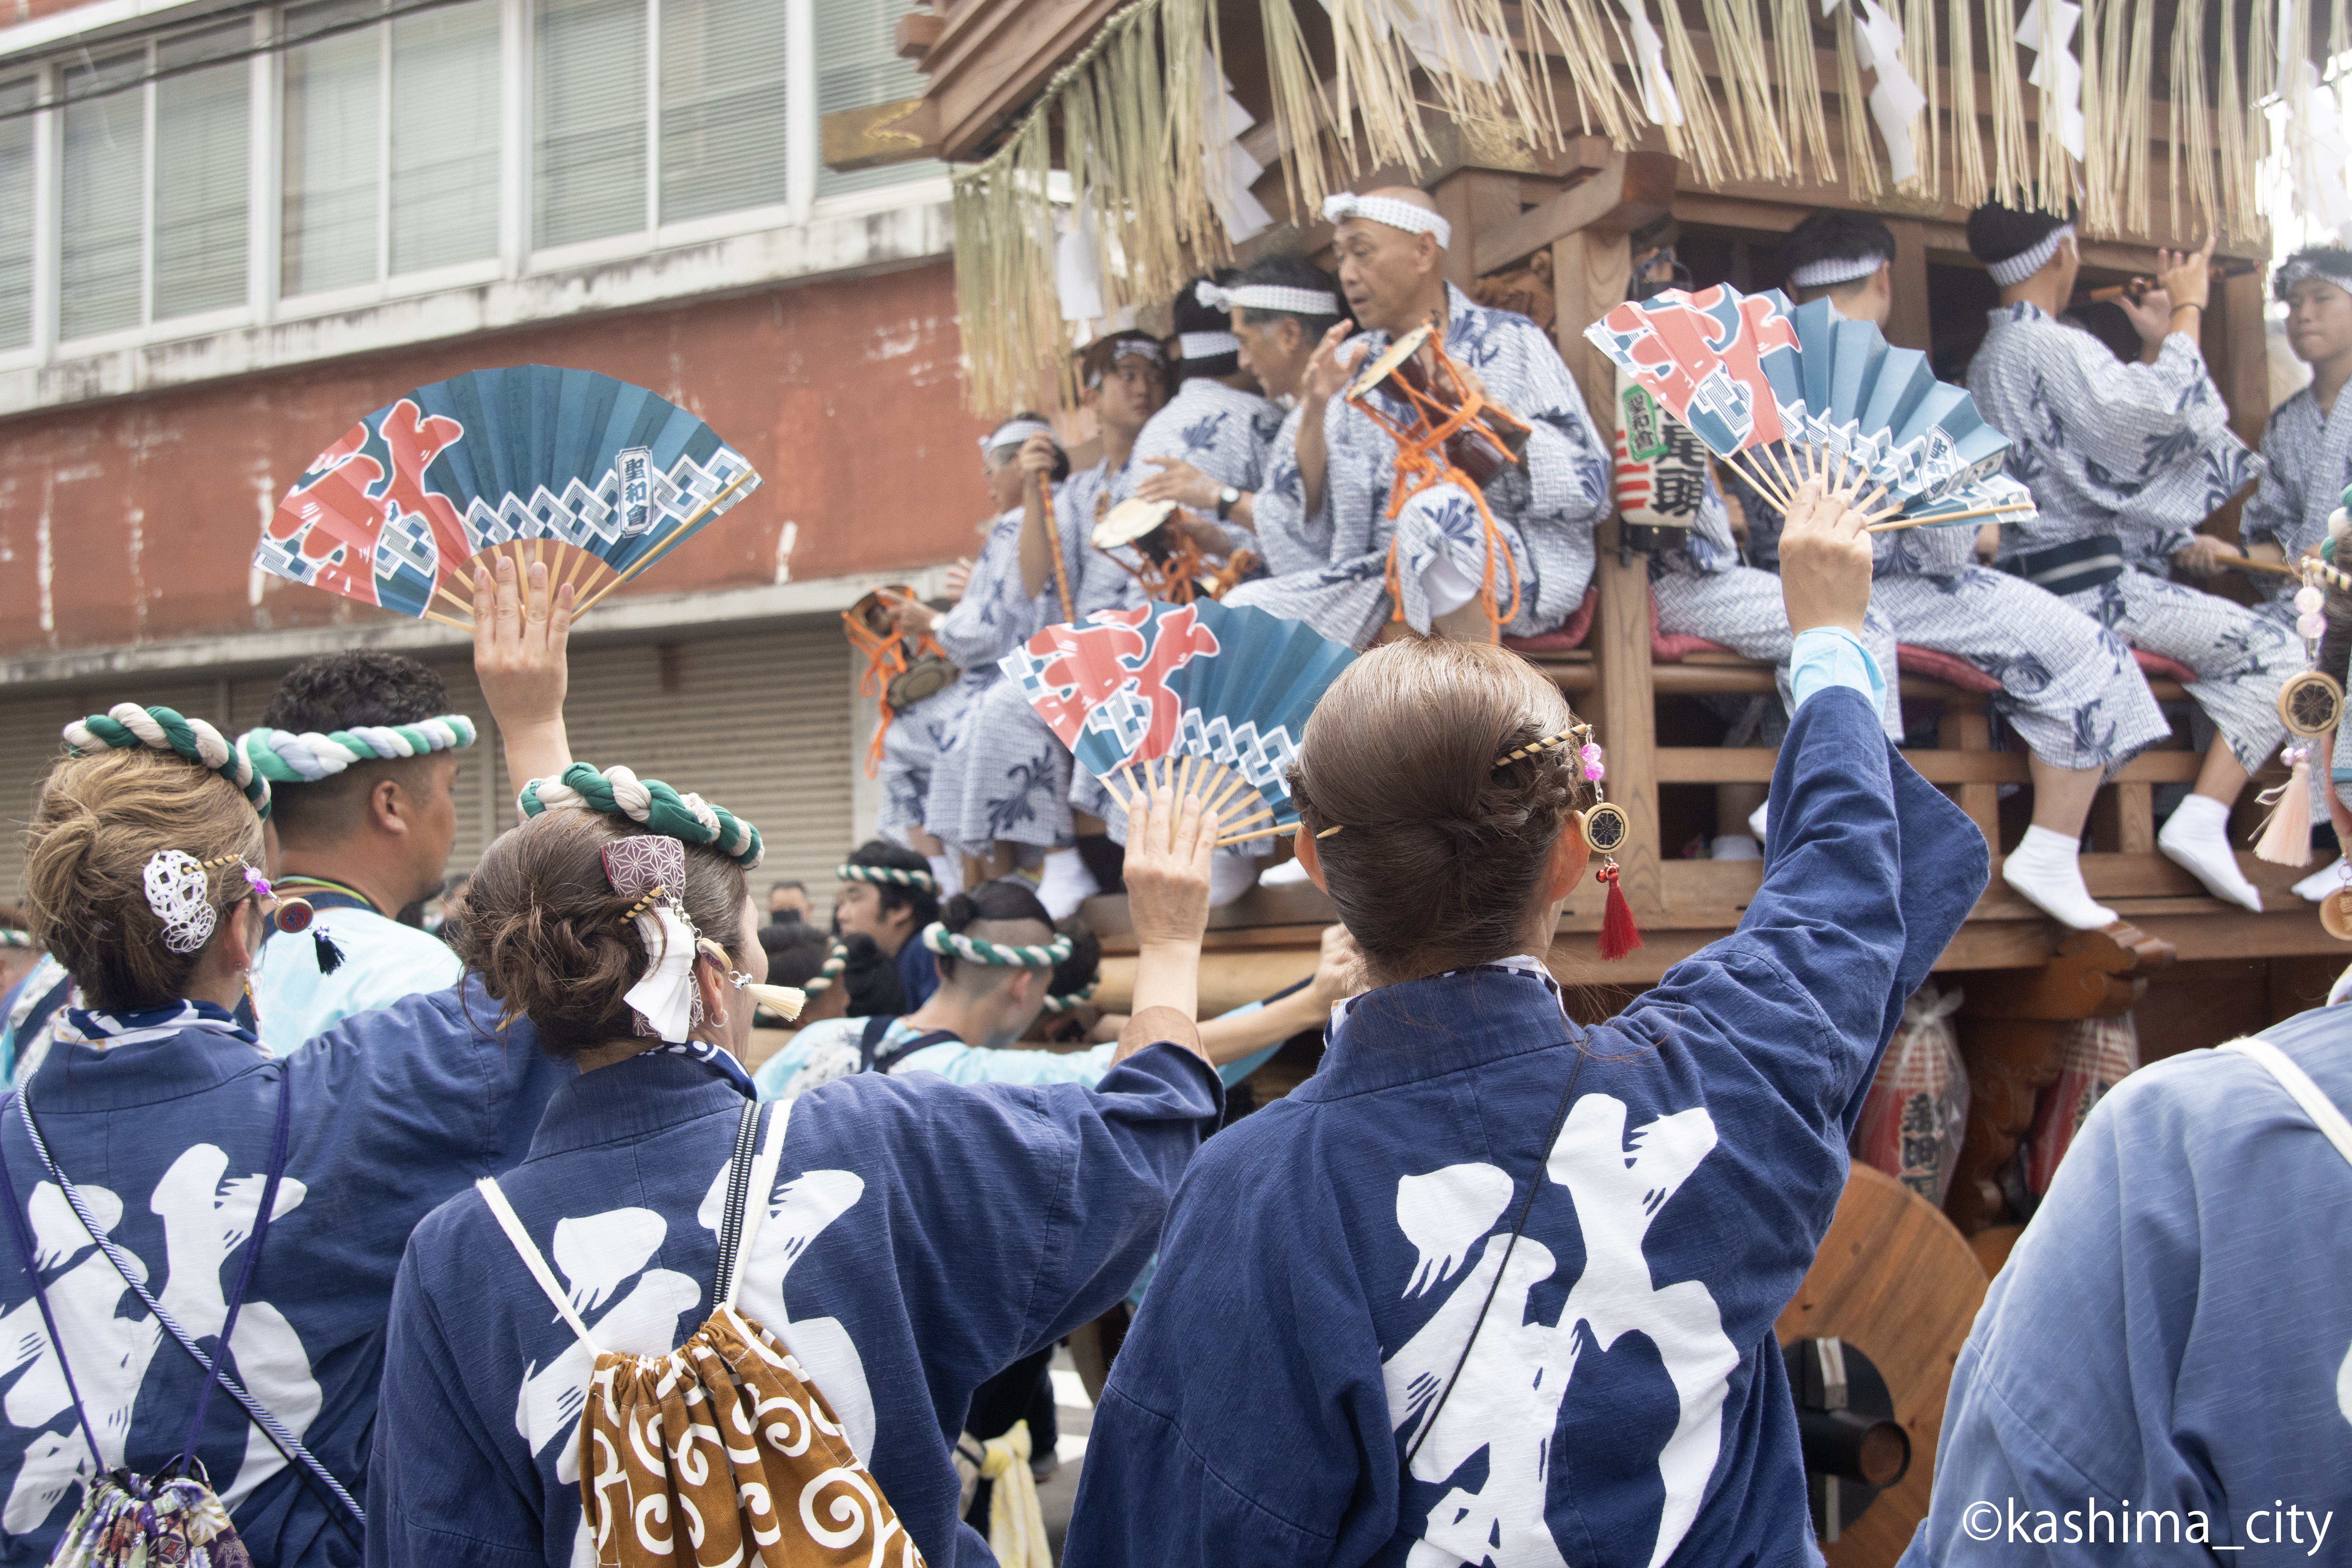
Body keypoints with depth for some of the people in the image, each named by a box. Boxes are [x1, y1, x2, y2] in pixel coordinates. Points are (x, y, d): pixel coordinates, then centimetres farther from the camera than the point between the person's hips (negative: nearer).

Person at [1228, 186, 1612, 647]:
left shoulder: (1508, 343, 4)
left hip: (1518, 571, -4)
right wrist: (1314, 411, -6)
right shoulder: (1350, 365, 15)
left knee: (1432, 511, -36)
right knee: (1242, 609, -19)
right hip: (1382, 580, 4)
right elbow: (1307, 534, 8)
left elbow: (1588, 488, -6)